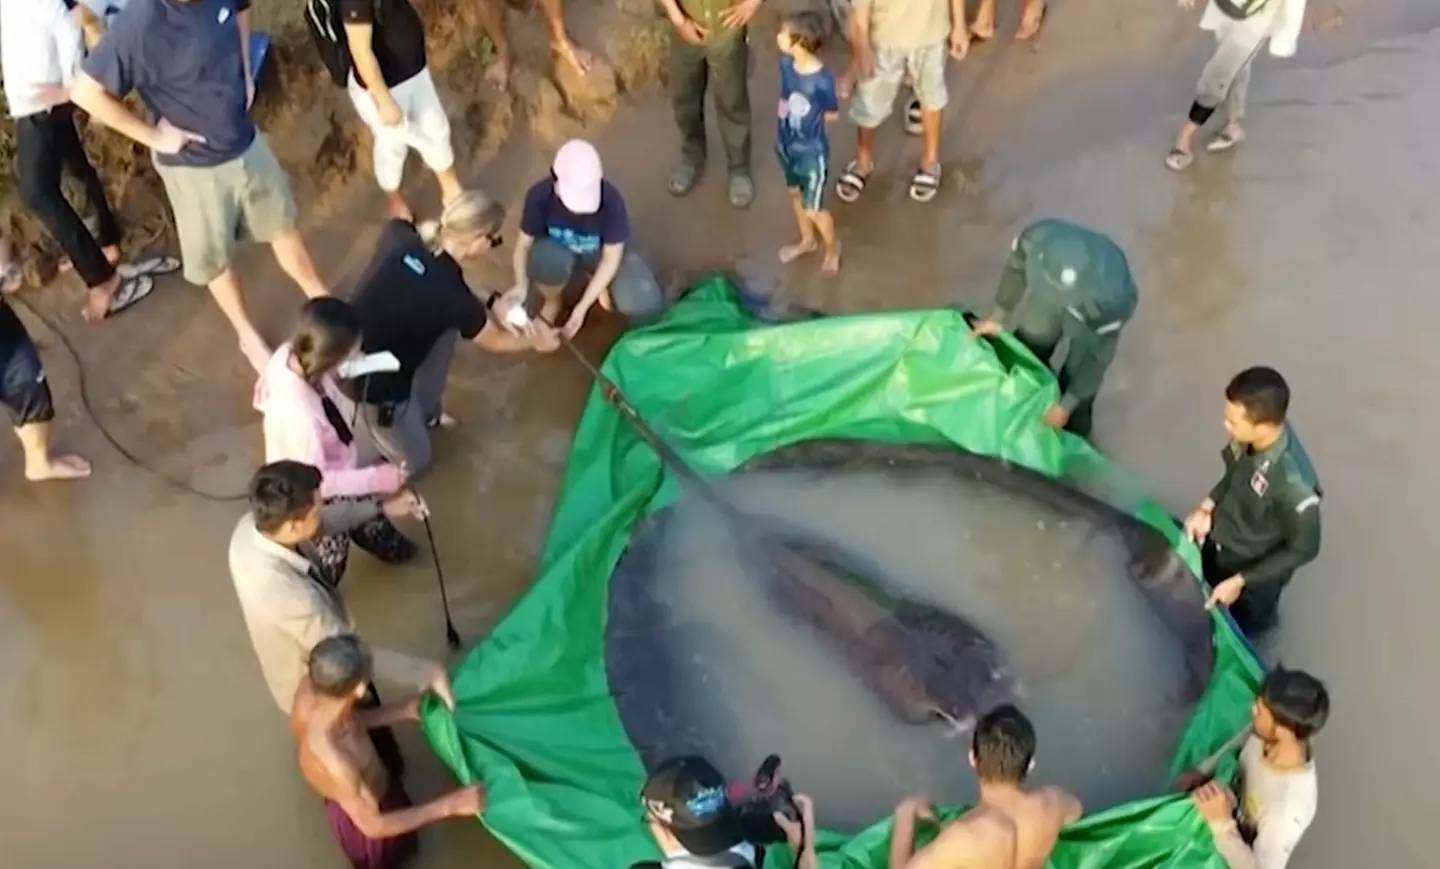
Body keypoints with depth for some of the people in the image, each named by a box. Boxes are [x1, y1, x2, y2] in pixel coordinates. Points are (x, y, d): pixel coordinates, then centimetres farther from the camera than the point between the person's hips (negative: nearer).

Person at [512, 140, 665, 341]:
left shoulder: (611, 201, -35)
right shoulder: (540, 195, -32)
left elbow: (611, 258, -23)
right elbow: (524, 244, -19)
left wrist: (582, 306, -28)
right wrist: (521, 285, -38)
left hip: (602, 252, 0)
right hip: (558, 250, 0)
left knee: (644, 305, -25)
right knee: (546, 260, -39)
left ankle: (602, 285, 11)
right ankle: (552, 302, 0)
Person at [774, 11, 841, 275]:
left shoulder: (822, 80, -31)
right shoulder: (786, 63, -13)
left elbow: (832, 114, -13)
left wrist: (807, 118, -5)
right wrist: (789, 117, -2)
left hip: (811, 152, -7)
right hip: (786, 144, 7)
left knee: (813, 209, 10)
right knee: (795, 194, 26)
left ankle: (832, 249, 37)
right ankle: (806, 241, 51)